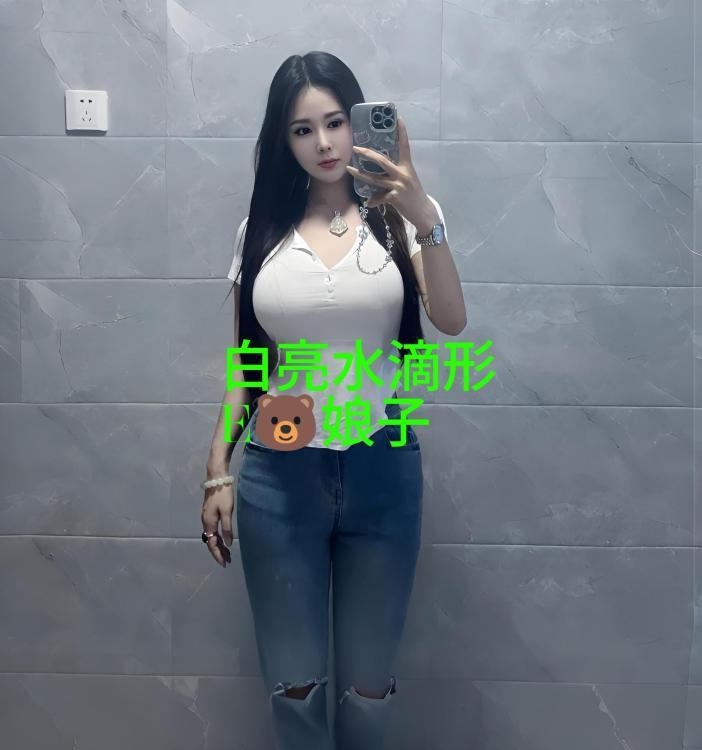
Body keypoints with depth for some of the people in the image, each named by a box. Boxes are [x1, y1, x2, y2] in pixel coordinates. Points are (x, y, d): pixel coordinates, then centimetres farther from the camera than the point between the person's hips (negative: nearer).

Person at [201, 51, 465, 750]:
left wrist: (425, 220, -29)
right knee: (292, 683, 13)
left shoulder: (398, 217, 0)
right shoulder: (261, 230, 5)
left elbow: (451, 322, -16)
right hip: (278, 474, 1)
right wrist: (217, 469, 5)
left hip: (382, 467, -1)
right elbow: (243, 363, 8)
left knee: (368, 685, 14)